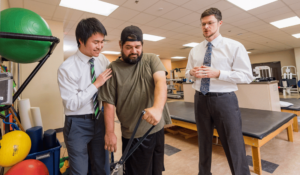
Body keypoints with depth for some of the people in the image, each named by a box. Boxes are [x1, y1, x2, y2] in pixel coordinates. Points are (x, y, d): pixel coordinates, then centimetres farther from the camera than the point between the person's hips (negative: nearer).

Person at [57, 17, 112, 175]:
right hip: (78, 124, -4)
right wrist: (96, 84, -20)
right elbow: (71, 103, -19)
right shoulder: (66, 68, -16)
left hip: (99, 120, 5)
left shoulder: (103, 60, -2)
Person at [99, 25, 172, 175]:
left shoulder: (152, 59, -3)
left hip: (157, 127, 3)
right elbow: (109, 104, -6)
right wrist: (109, 133, -6)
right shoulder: (113, 69, -7)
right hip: (133, 134, -2)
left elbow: (161, 81, -20)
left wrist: (158, 108, -38)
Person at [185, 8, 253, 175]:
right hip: (201, 99, 4)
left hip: (224, 100, -4)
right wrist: (192, 73, -9)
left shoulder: (235, 46, -4)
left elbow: (247, 76, -8)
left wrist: (217, 73, -22)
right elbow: (188, 73, 16)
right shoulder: (195, 50, 9)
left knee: (234, 145, 4)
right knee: (204, 141, 19)